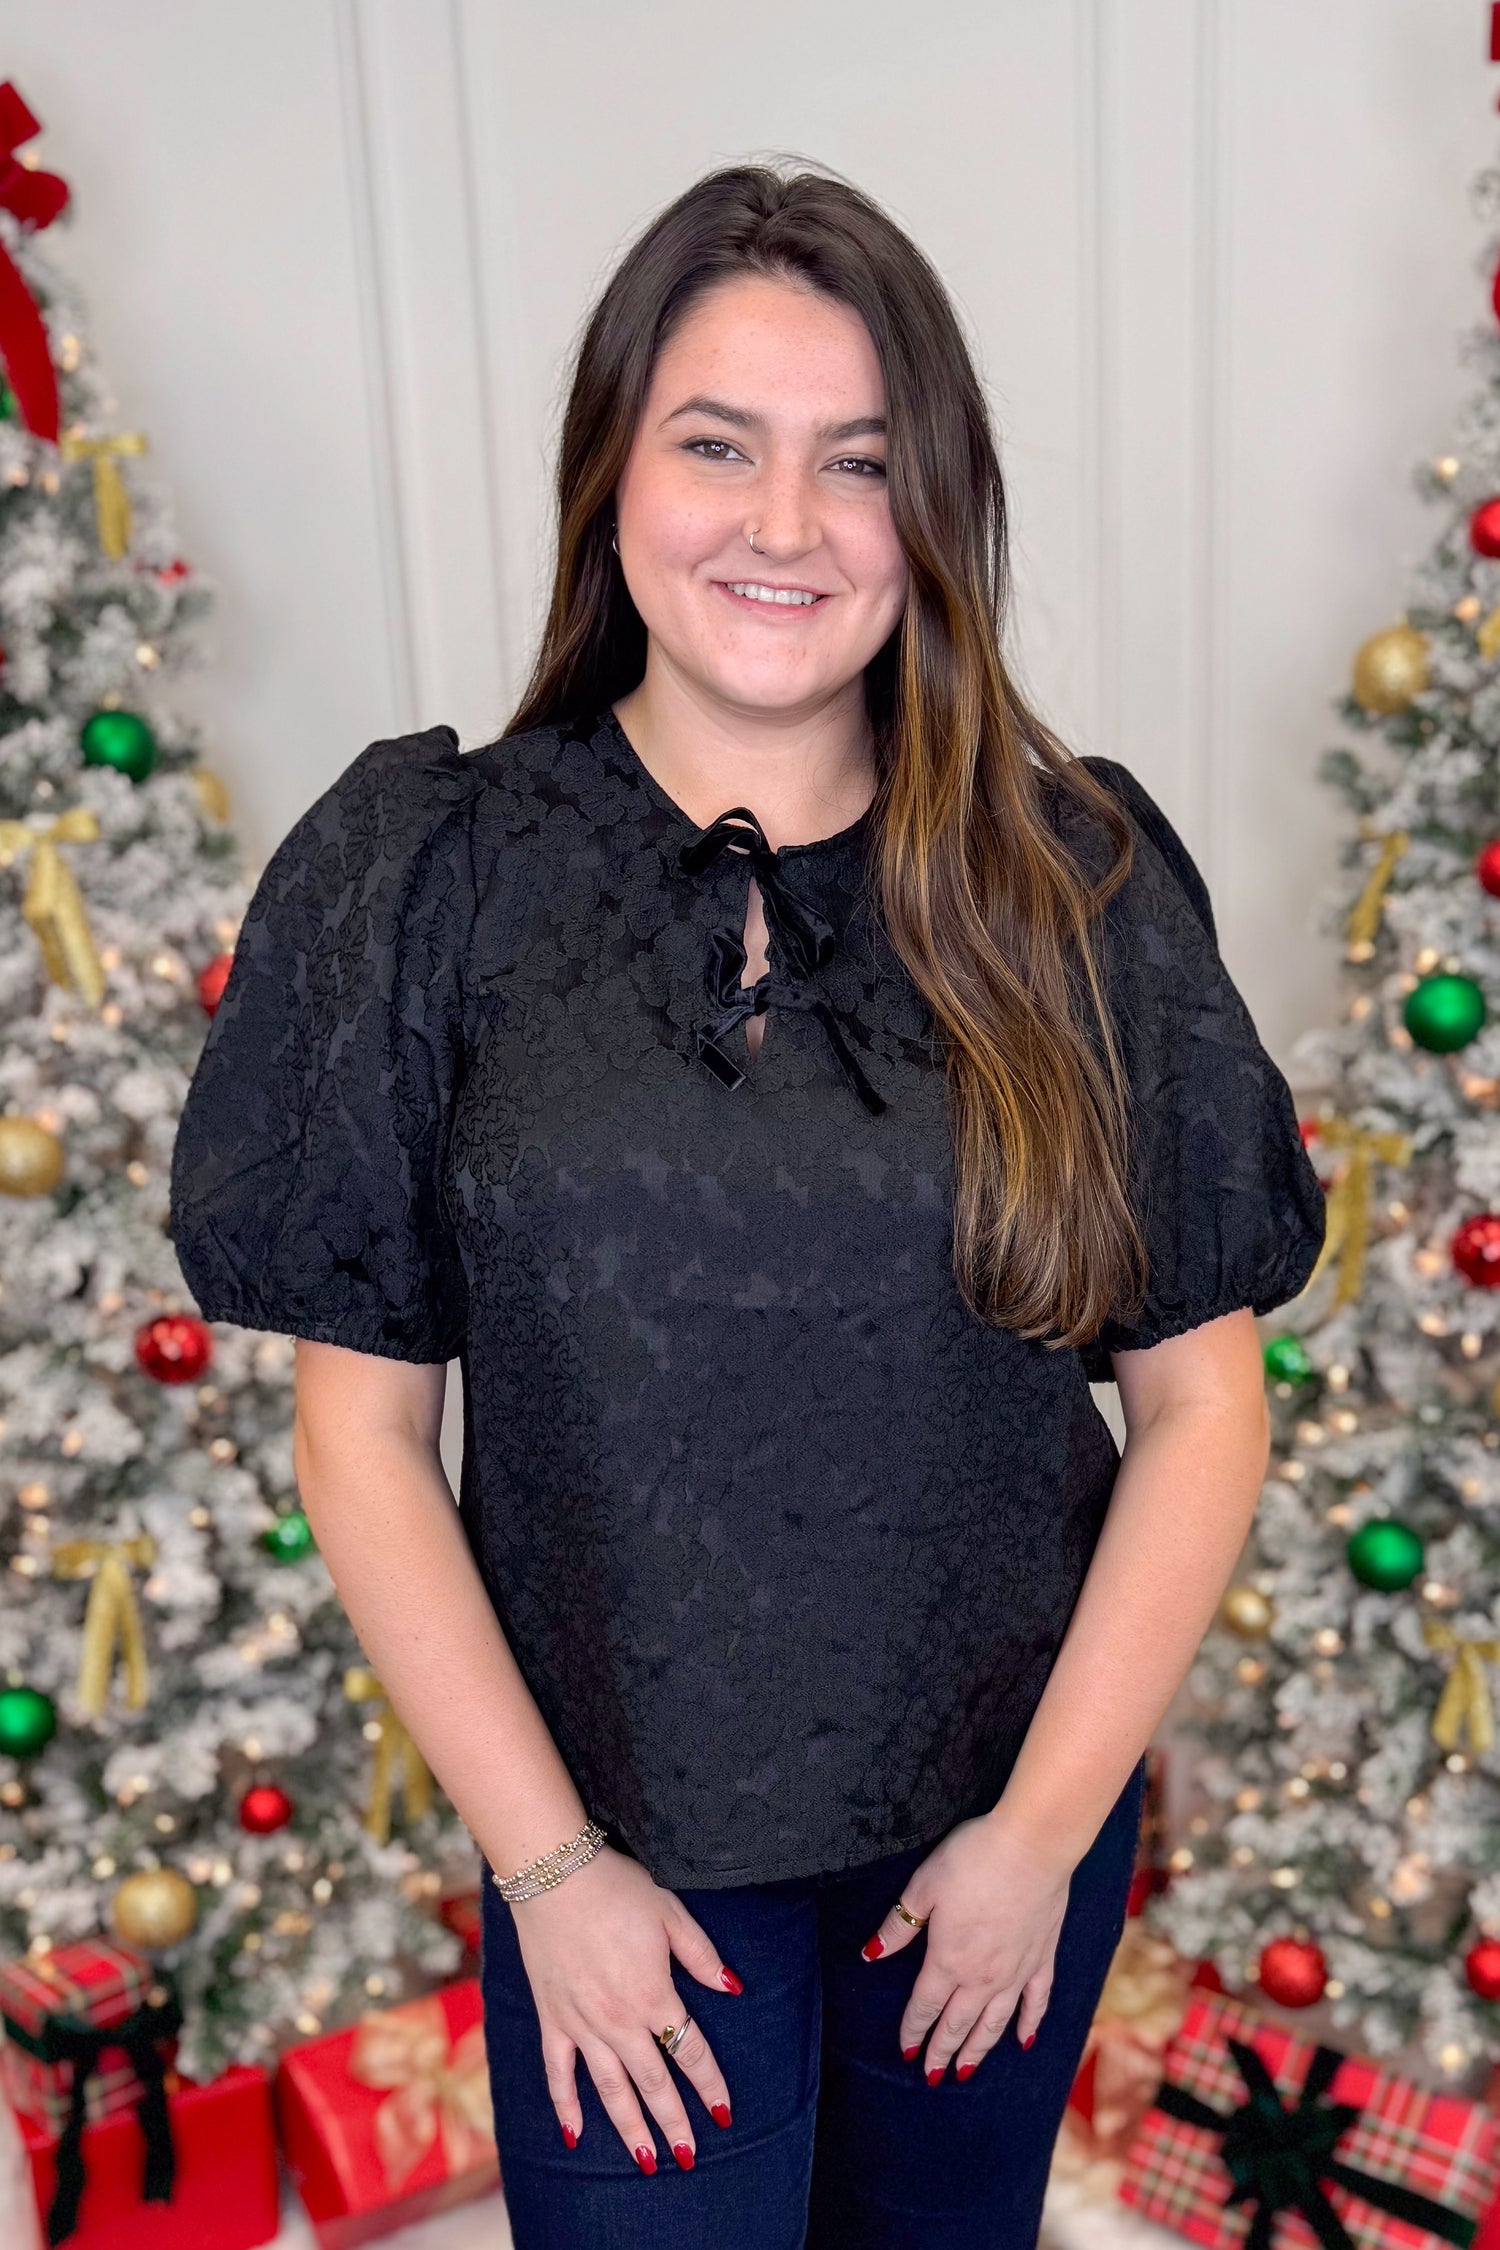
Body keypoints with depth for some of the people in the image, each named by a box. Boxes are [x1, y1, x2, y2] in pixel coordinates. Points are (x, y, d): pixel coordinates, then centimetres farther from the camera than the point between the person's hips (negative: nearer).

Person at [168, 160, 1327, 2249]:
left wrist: (1046, 1828, -6)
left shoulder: (1074, 876, -8)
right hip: (622, 1844, -1)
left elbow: (1201, 1398, -4)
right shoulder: (430, 867, -11)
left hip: (1016, 1809, 2)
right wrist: (543, 1863, -8)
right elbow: (361, 1420, -9)